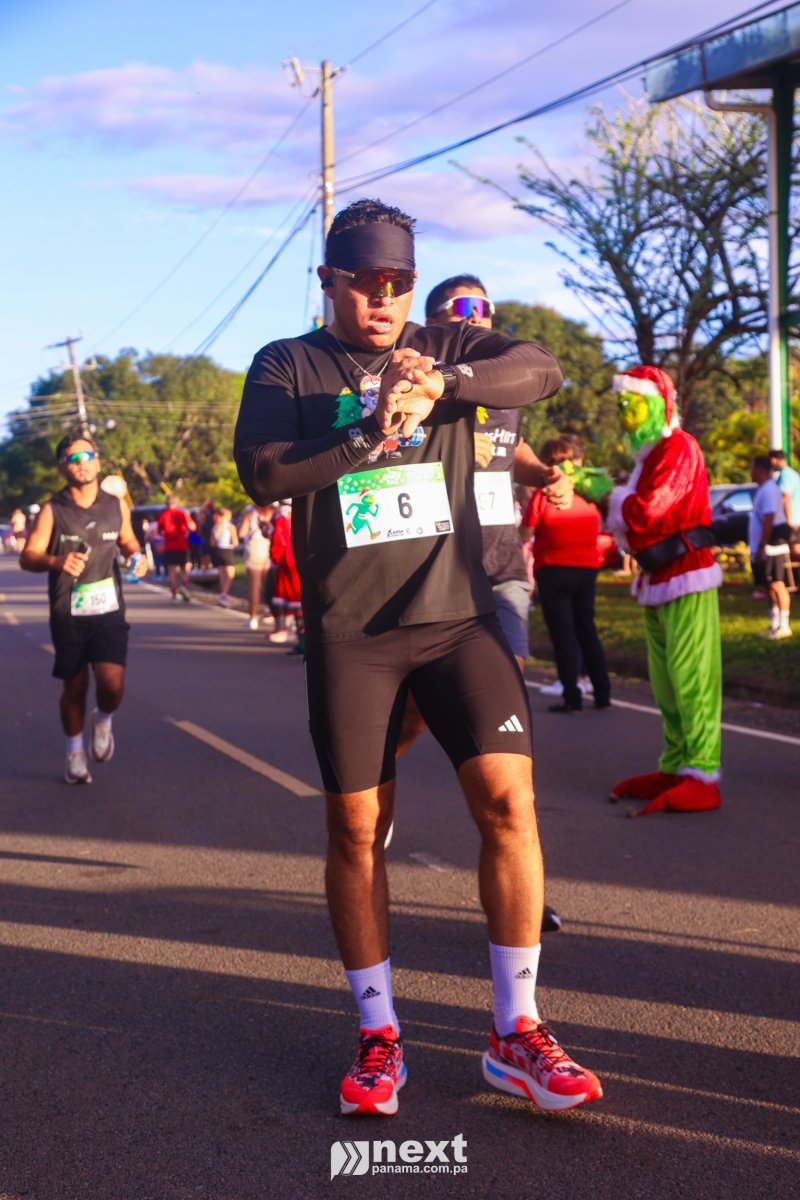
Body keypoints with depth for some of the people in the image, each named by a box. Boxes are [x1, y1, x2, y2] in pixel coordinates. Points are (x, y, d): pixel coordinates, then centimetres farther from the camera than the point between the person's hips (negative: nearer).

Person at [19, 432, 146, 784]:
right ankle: (75, 753, 31)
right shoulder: (52, 511, -5)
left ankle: (102, 721, 21)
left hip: (109, 612, 1)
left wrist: (137, 556, -1)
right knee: (75, 688, 8)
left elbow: (127, 540, 22)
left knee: (112, 685, -14)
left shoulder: (116, 507, 5)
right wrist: (56, 561, -29)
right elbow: (27, 557, -8)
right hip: (68, 616, -1)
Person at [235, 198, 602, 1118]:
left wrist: (443, 382, -24)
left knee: (509, 799, -10)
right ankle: (378, 1038, 18)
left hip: (458, 618, 1)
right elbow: (262, 472, -8)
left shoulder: (447, 347, 10)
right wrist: (373, 433, -18)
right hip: (349, 635, -1)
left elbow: (540, 369, -8)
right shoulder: (286, 367, 7)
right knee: (355, 829, 3)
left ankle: (516, 1035, 3)